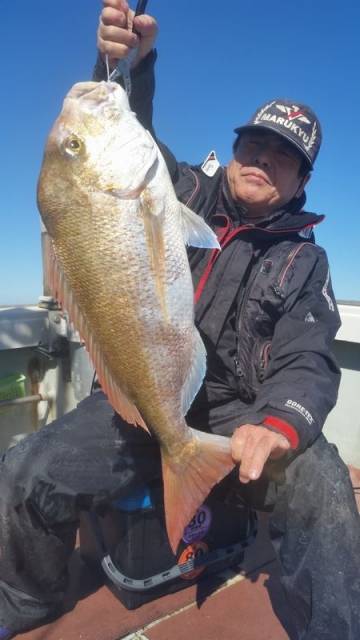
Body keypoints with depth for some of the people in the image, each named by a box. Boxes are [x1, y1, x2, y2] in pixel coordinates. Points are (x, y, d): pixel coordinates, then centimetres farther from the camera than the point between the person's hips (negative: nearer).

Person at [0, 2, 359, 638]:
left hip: (235, 412, 0)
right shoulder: (186, 193, 9)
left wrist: (278, 422, -25)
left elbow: (307, 363, -4)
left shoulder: (302, 261, 5)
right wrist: (126, 63, -20)